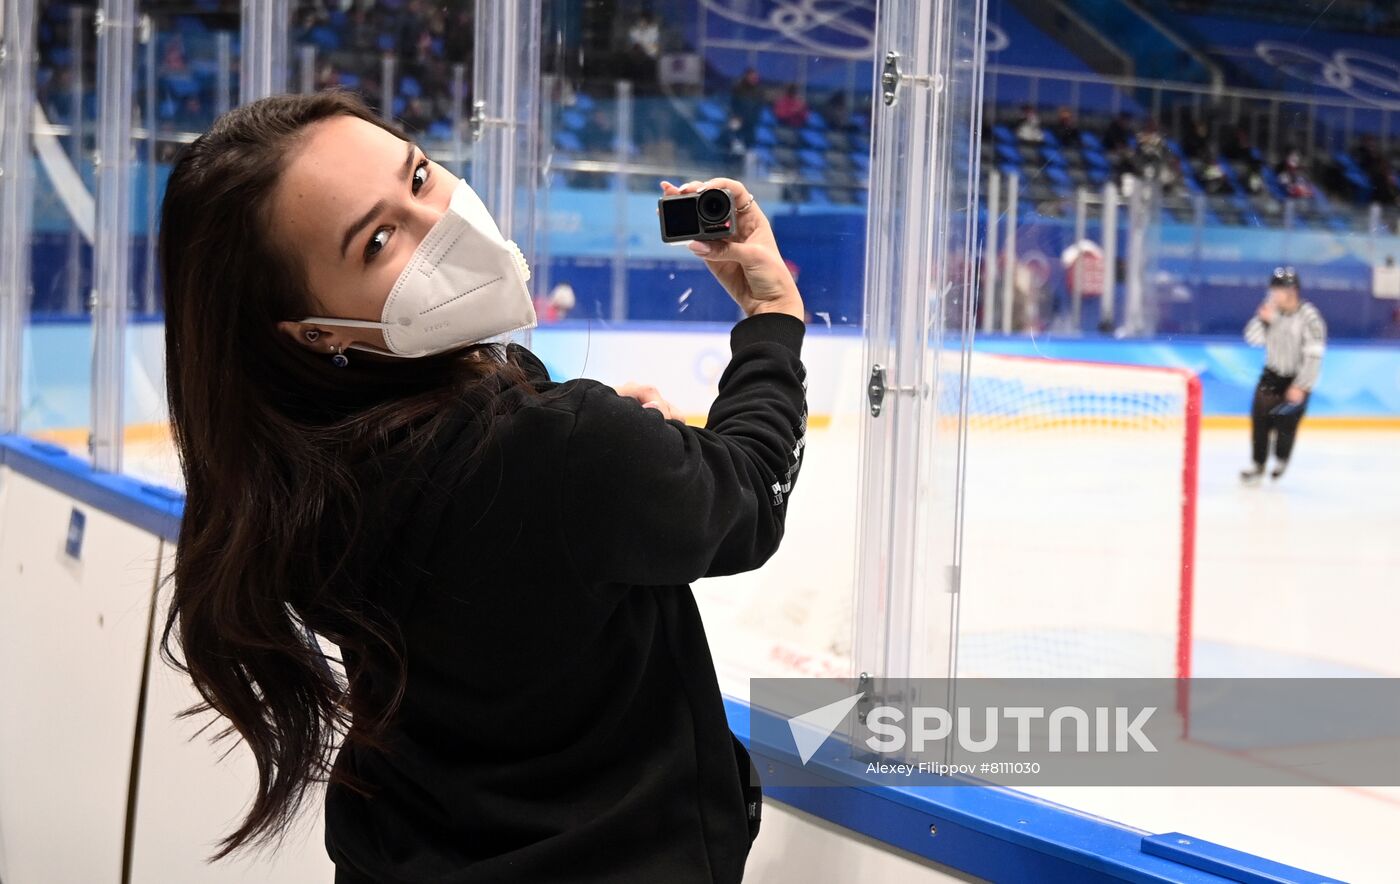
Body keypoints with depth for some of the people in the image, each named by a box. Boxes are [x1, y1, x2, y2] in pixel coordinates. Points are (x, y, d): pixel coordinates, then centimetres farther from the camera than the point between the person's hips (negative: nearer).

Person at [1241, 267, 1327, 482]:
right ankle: (1258, 465, 10)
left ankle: (1281, 460, 24)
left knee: (1286, 422, -2)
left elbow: (1314, 355, -19)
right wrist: (1263, 319, -16)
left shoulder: (1309, 317, -18)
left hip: (1296, 379, -5)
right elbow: (1253, 338, 2)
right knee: (1260, 418, -1)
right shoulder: (1272, 311, 0)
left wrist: (1301, 387, -19)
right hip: (1271, 375, 5)